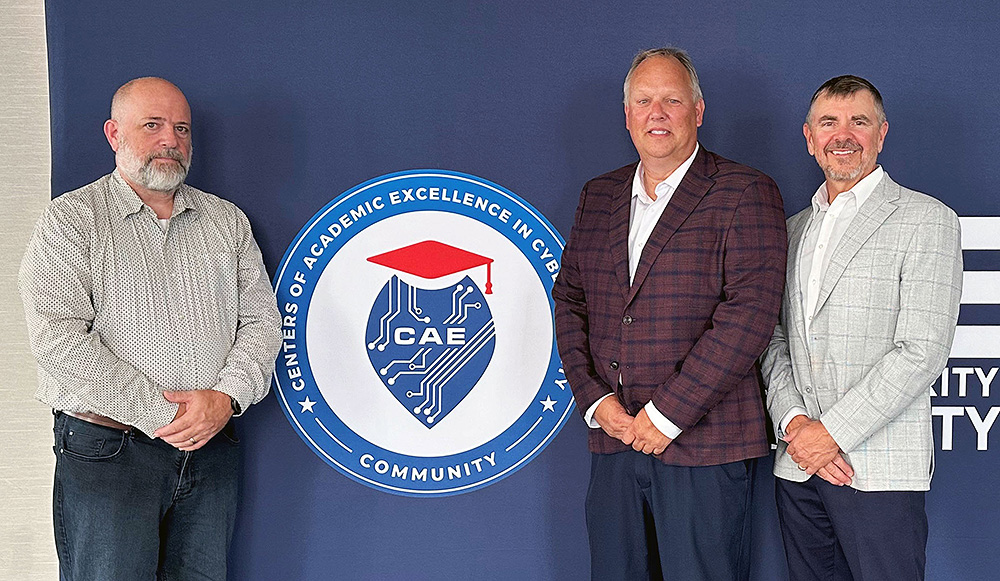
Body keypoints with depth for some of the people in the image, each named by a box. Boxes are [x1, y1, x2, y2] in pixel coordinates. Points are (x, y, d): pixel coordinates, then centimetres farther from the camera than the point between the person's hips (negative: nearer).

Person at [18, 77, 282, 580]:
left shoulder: (227, 221, 13)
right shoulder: (71, 219, -1)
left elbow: (261, 319, 8)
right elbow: (59, 338, -12)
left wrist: (226, 398, -11)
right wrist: (161, 413, -15)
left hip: (210, 447, 4)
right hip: (105, 452, -4)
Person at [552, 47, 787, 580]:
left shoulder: (745, 192, -4)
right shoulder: (598, 196, 14)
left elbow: (749, 312, -14)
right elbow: (569, 299, 13)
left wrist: (667, 414, -16)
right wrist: (594, 399, -2)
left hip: (703, 444, -5)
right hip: (612, 441, 5)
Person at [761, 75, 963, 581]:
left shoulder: (926, 220, -3)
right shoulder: (794, 229, 16)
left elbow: (922, 350, -11)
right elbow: (775, 339, 13)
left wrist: (833, 432, -14)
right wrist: (794, 422, -5)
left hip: (879, 470, -5)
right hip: (798, 467, 5)